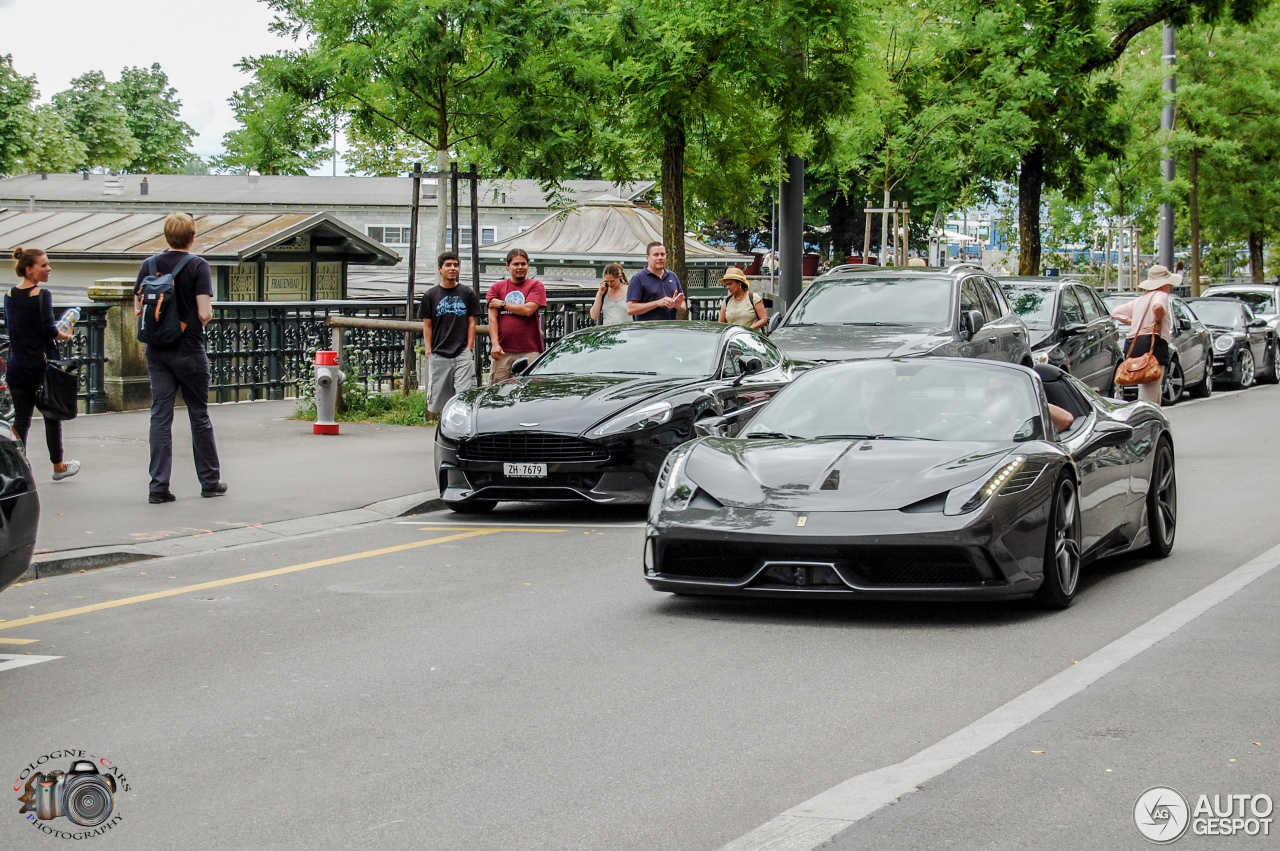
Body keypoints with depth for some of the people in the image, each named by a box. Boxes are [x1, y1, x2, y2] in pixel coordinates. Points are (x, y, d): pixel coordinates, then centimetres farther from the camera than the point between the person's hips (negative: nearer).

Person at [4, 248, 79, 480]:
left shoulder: (9, 296, 5)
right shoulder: (42, 295, -13)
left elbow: (9, 328, 11)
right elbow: (49, 329, -18)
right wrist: (65, 335, 0)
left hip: (17, 366, 5)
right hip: (43, 363, -5)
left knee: (21, 417, 8)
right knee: (52, 415, 11)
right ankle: (58, 466, 22)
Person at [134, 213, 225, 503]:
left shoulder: (150, 265, 2)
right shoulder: (197, 265, -9)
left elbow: (138, 309, 4)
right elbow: (205, 313, -16)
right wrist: (208, 315, 5)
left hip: (157, 351, 3)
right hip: (190, 351, -3)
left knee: (160, 417, 4)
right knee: (199, 416, 8)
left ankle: (158, 486, -1)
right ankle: (209, 482, 17)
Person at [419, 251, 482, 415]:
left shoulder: (468, 293, 9)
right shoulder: (430, 295, 9)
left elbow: (472, 322, 8)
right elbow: (427, 325, 9)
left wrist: (469, 348, -2)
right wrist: (428, 350, -1)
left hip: (463, 353, -1)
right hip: (438, 354, 1)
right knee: (439, 395, 1)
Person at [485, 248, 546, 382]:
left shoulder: (535, 286, 8)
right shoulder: (497, 287, 13)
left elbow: (528, 310, -8)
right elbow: (492, 318, 5)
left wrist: (502, 304, 2)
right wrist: (495, 344, -8)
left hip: (529, 350, -2)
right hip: (503, 350, 2)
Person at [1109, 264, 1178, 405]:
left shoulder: (1140, 299, 23)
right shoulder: (1161, 295, -1)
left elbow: (1115, 313, 26)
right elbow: (1158, 307, -26)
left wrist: (1132, 322, 16)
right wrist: (1158, 322, -9)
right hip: (1152, 345, -9)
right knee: (1148, 395, -14)